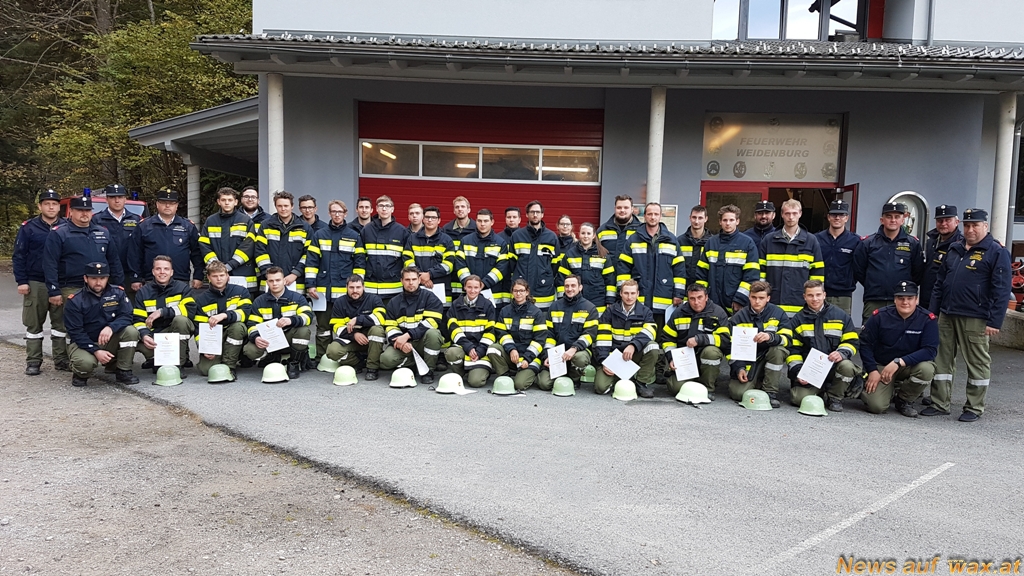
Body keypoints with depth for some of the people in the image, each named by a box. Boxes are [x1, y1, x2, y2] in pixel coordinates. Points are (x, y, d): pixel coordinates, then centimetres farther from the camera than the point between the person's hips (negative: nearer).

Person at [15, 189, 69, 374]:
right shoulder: (28, 227, -1)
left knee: (61, 323, 7)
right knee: (34, 324, 5)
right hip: (35, 283, -1)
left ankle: (61, 359, 14)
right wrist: (21, 281, -7)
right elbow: (19, 256, -1)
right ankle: (33, 362, 11)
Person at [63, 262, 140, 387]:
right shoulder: (75, 300, -12)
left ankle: (124, 372, -10)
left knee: (131, 331, -25)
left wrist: (111, 327, -34)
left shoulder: (117, 293, -4)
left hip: (109, 341, 3)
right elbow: (75, 333, -14)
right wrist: (96, 351, -26)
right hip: (82, 342, -3)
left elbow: (126, 316, -11)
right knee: (86, 362, -35)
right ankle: (80, 375, 5)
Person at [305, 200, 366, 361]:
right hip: (322, 291, 1)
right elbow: (311, 261, 5)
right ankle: (320, 360, 13)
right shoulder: (319, 235, 8)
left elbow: (360, 263, 5)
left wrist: (357, 285, -2)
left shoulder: (354, 236, 6)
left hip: (345, 291, -1)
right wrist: (310, 285, -3)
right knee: (323, 326, 7)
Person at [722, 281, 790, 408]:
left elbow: (786, 339, -13)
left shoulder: (778, 314, -2)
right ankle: (754, 381, 15)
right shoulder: (739, 317, -2)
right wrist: (738, 368, -11)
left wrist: (770, 337, -34)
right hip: (746, 362, -1)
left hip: (768, 358, 1)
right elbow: (731, 345, 0)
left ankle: (771, 392, -17)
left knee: (778, 349, -32)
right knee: (738, 393, -23)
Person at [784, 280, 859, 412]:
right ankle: (821, 391, 15)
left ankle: (835, 397, -5)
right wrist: (798, 372, -8)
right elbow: (793, 349, 5)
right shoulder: (797, 320, 7)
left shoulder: (840, 316, 7)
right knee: (799, 398, -23)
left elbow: (851, 341, 4)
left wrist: (842, 353, -18)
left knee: (847, 366, -34)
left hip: (834, 366, 0)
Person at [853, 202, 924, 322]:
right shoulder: (867, 242, 5)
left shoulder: (913, 244, 7)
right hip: (873, 303, 0)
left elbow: (918, 272, 8)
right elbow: (858, 270, 7)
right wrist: (873, 286, 7)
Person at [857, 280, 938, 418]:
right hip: (881, 366, -1)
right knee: (877, 406, -20)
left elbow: (930, 350, -20)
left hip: (911, 365, 1)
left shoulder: (928, 319, -13)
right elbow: (865, 343, -4)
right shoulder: (880, 316, -10)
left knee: (926, 369, -34)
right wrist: (872, 370, -12)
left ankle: (905, 401, -3)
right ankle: (892, 390, 20)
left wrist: (899, 362, -29)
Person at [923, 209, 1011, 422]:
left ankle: (974, 408, 13)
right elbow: (940, 283, 19)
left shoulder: (997, 252, -3)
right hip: (946, 316, 6)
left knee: (978, 363, 3)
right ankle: (939, 404, 16)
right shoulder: (954, 250, 16)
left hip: (975, 319, -6)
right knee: (942, 360, 8)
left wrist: (994, 322, -14)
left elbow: (1002, 290, -9)